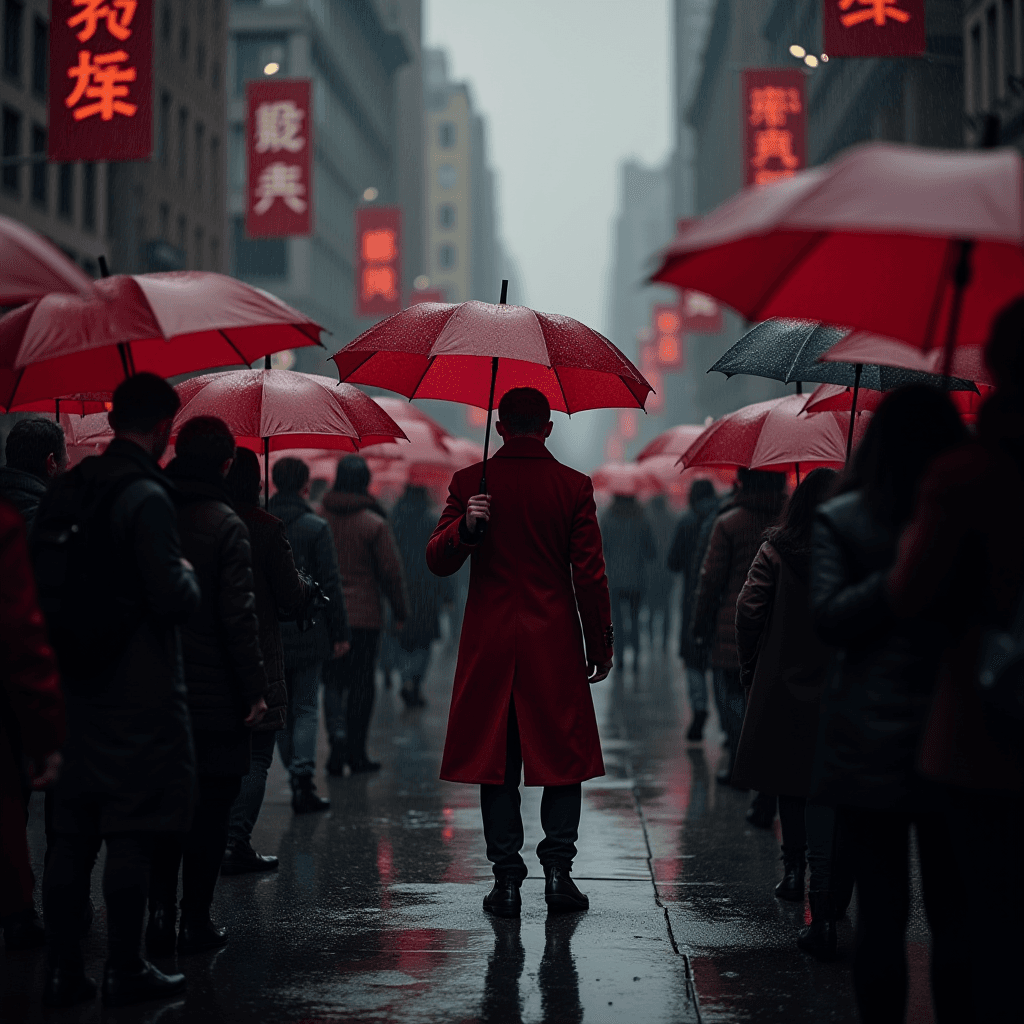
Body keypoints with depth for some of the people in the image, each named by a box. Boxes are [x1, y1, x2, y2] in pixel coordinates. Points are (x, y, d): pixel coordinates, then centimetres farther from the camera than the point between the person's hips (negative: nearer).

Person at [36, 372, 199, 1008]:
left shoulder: (66, 491, 9)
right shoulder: (145, 496, -15)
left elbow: (46, 583, 14)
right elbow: (174, 599, -20)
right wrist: (188, 575, 0)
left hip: (76, 688, 7)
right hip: (139, 695, -7)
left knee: (73, 835, 10)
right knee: (132, 836, 0)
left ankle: (64, 971, 14)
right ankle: (125, 971, 6)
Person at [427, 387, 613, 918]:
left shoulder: (469, 482, 1)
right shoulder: (574, 486, -2)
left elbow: (438, 561, -1)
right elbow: (590, 574, -2)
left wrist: (465, 529, -18)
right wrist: (600, 646, 5)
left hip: (489, 644, 1)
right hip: (555, 643, -1)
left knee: (497, 760, 6)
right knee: (563, 756, 9)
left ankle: (507, 879, 6)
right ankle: (558, 869, 2)